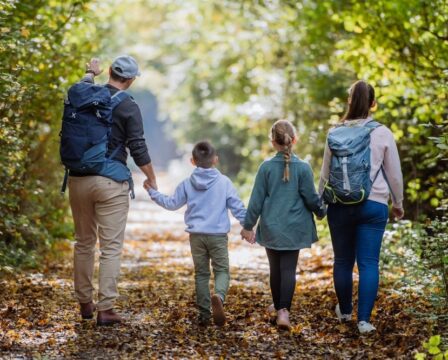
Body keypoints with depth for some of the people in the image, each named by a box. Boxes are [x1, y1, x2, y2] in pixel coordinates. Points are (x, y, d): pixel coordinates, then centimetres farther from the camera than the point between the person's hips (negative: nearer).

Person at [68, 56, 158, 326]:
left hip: (79, 179, 5)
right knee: (111, 246, -2)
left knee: (84, 242, 16)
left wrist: (91, 73, 52)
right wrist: (152, 180, 3)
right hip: (110, 182, -5)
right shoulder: (128, 107, -8)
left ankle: (85, 303, 22)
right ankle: (106, 309, -5)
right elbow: (138, 148, -9)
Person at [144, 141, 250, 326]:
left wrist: (153, 192, 23)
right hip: (218, 235, -2)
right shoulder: (224, 182, -3)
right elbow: (237, 207, -1)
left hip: (196, 236, 2)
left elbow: (171, 203, 10)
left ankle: (204, 314, 9)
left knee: (201, 273, 11)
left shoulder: (187, 184, 2)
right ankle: (218, 296, -28)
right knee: (222, 270, 3)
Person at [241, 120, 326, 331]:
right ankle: (284, 310, -18)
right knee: (289, 269, -2)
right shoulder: (303, 168, -8)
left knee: (275, 268, 16)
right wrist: (321, 212, 18)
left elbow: (256, 200, -3)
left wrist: (248, 225, 7)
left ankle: (278, 306, 29)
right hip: (294, 228, -1)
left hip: (271, 228, 1)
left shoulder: (266, 167, -6)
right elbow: (311, 198, -3)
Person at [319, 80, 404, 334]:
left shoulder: (336, 133, 1)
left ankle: (345, 311, 29)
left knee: (343, 260, 14)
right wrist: (398, 203, 17)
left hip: (341, 205, 2)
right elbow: (395, 174, 3)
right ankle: (364, 319, -7)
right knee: (369, 263, -1)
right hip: (373, 205, -2)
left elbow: (325, 173, 8)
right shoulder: (382, 134, -3)